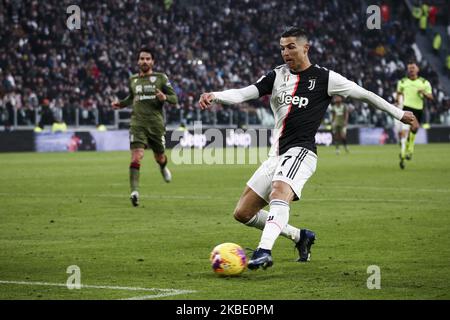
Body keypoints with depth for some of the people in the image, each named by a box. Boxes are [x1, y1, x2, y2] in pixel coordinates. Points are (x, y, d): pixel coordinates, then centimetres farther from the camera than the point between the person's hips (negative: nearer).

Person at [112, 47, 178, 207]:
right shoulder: (133, 80, 11)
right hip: (138, 123, 1)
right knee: (136, 157, -18)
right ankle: (134, 191, -24)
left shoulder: (161, 78, 2)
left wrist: (165, 98, -18)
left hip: (156, 123, -1)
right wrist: (120, 104, 13)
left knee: (159, 158, 15)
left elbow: (174, 99, 3)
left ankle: (163, 166, 53)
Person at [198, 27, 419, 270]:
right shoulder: (277, 75, 12)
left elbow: (364, 94, 9)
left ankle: (264, 251, -50)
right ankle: (300, 236, 21)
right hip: (276, 155, 7)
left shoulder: (324, 77, 1)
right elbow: (243, 94, 2)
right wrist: (214, 96, -16)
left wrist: (399, 114, 12)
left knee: (279, 192, -37)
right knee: (243, 213, 6)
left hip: (301, 151, -7)